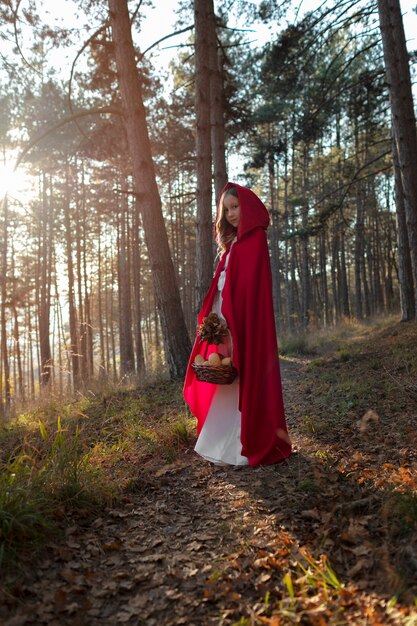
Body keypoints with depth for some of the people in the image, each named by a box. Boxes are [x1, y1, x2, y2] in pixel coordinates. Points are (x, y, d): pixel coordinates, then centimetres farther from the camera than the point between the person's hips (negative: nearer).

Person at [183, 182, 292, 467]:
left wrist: (230, 319, -22)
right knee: (229, 382, 12)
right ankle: (228, 443, 22)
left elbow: (251, 284, -16)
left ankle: (245, 447, 5)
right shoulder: (235, 242, 19)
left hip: (246, 321, -9)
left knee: (244, 380, -4)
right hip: (228, 319, 9)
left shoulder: (254, 240, -6)